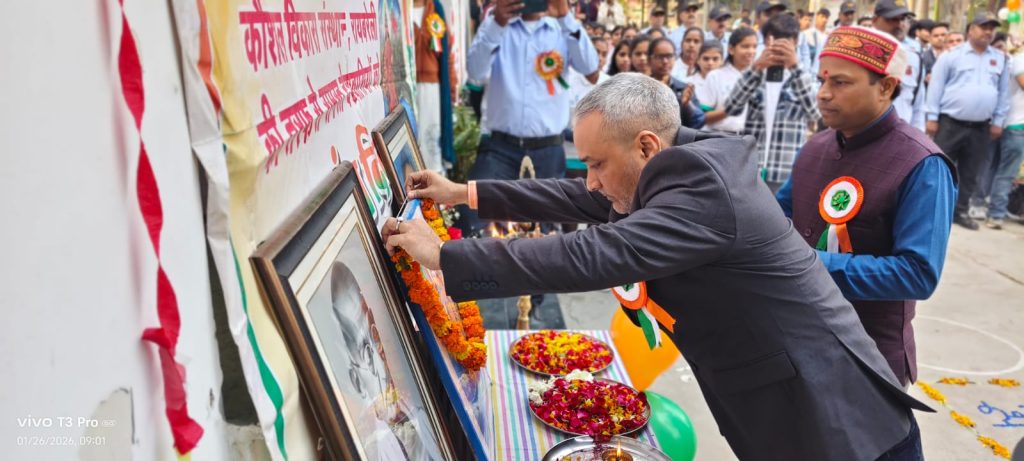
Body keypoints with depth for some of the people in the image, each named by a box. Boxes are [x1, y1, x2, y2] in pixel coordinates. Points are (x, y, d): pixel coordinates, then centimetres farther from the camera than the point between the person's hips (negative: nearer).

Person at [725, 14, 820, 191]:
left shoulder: (802, 77, 5)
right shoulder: (756, 76, 8)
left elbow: (815, 114, -15)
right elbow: (732, 109, -10)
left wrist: (795, 67, -24)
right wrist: (755, 68, -22)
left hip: (787, 174, -1)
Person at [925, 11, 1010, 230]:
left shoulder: (1000, 59, 9)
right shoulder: (952, 55, -2)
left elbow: (1003, 92, 12)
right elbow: (936, 86, -3)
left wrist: (998, 121, 8)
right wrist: (932, 117, -6)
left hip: (981, 128, 4)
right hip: (950, 123, -4)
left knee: (971, 173, 9)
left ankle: (960, 210, 19)